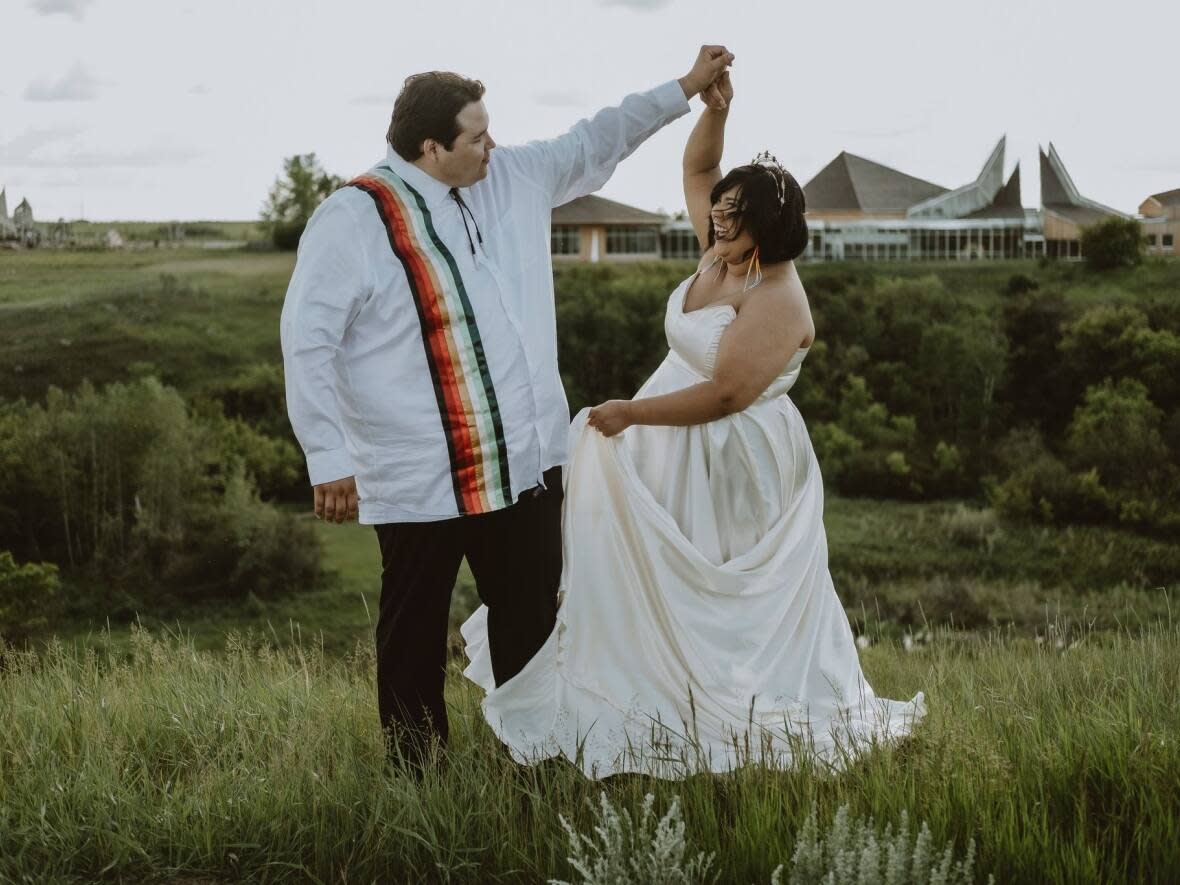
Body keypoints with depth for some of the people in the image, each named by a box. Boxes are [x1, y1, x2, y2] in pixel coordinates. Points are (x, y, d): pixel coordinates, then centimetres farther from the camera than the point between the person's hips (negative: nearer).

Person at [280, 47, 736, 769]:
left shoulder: (512, 180, 7)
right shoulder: (352, 219, -12)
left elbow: (593, 145, 21)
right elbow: (308, 341, -14)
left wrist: (685, 89, 19)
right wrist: (329, 459, -17)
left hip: (526, 461, 6)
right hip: (421, 478, -6)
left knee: (531, 620, 15)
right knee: (416, 633, 6)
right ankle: (417, 775, 21)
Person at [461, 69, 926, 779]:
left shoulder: (777, 300, -23)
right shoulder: (724, 254, 2)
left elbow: (723, 395, -28)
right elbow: (698, 170, 12)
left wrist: (631, 414, -25)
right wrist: (715, 106, -5)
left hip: (730, 469, -9)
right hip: (678, 456, 9)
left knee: (728, 607, 2)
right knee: (662, 586, 16)